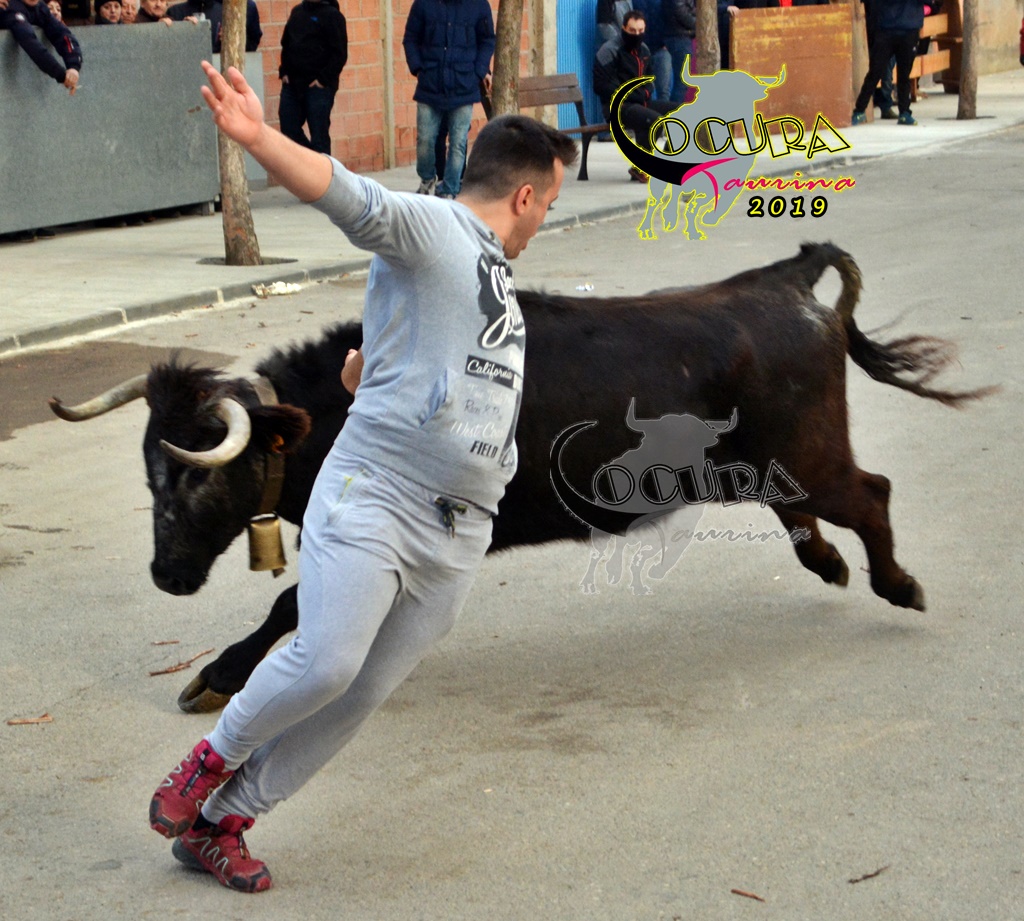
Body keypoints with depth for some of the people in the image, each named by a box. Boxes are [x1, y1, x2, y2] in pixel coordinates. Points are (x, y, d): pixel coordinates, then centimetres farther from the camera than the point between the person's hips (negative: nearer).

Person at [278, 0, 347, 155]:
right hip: (292, 84, 6)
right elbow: (286, 44, 22)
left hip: (318, 86, -6)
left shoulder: (332, 15, -4)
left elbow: (339, 54, -9)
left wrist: (323, 79, -15)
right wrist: (284, 72, 9)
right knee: (289, 129, 5)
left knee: (319, 136, -4)